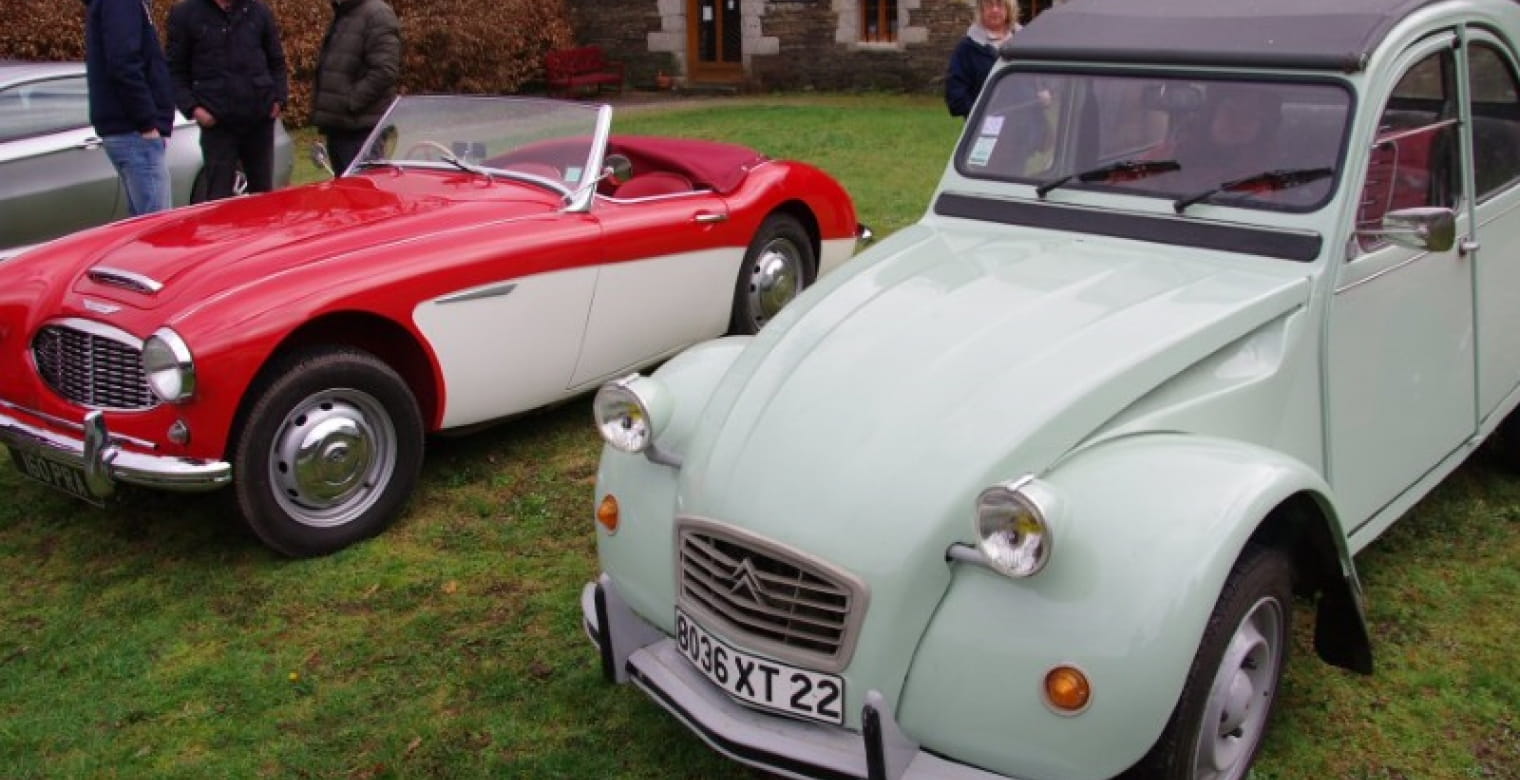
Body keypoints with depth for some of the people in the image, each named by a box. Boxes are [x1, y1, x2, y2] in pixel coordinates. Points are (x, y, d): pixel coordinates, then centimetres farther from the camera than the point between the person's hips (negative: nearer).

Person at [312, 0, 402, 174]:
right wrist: (323, 111, 13)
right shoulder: (341, 16, 18)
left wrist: (351, 102, -19)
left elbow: (384, 71, -20)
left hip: (362, 129, -10)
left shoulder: (377, 14, -11)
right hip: (338, 126, 10)